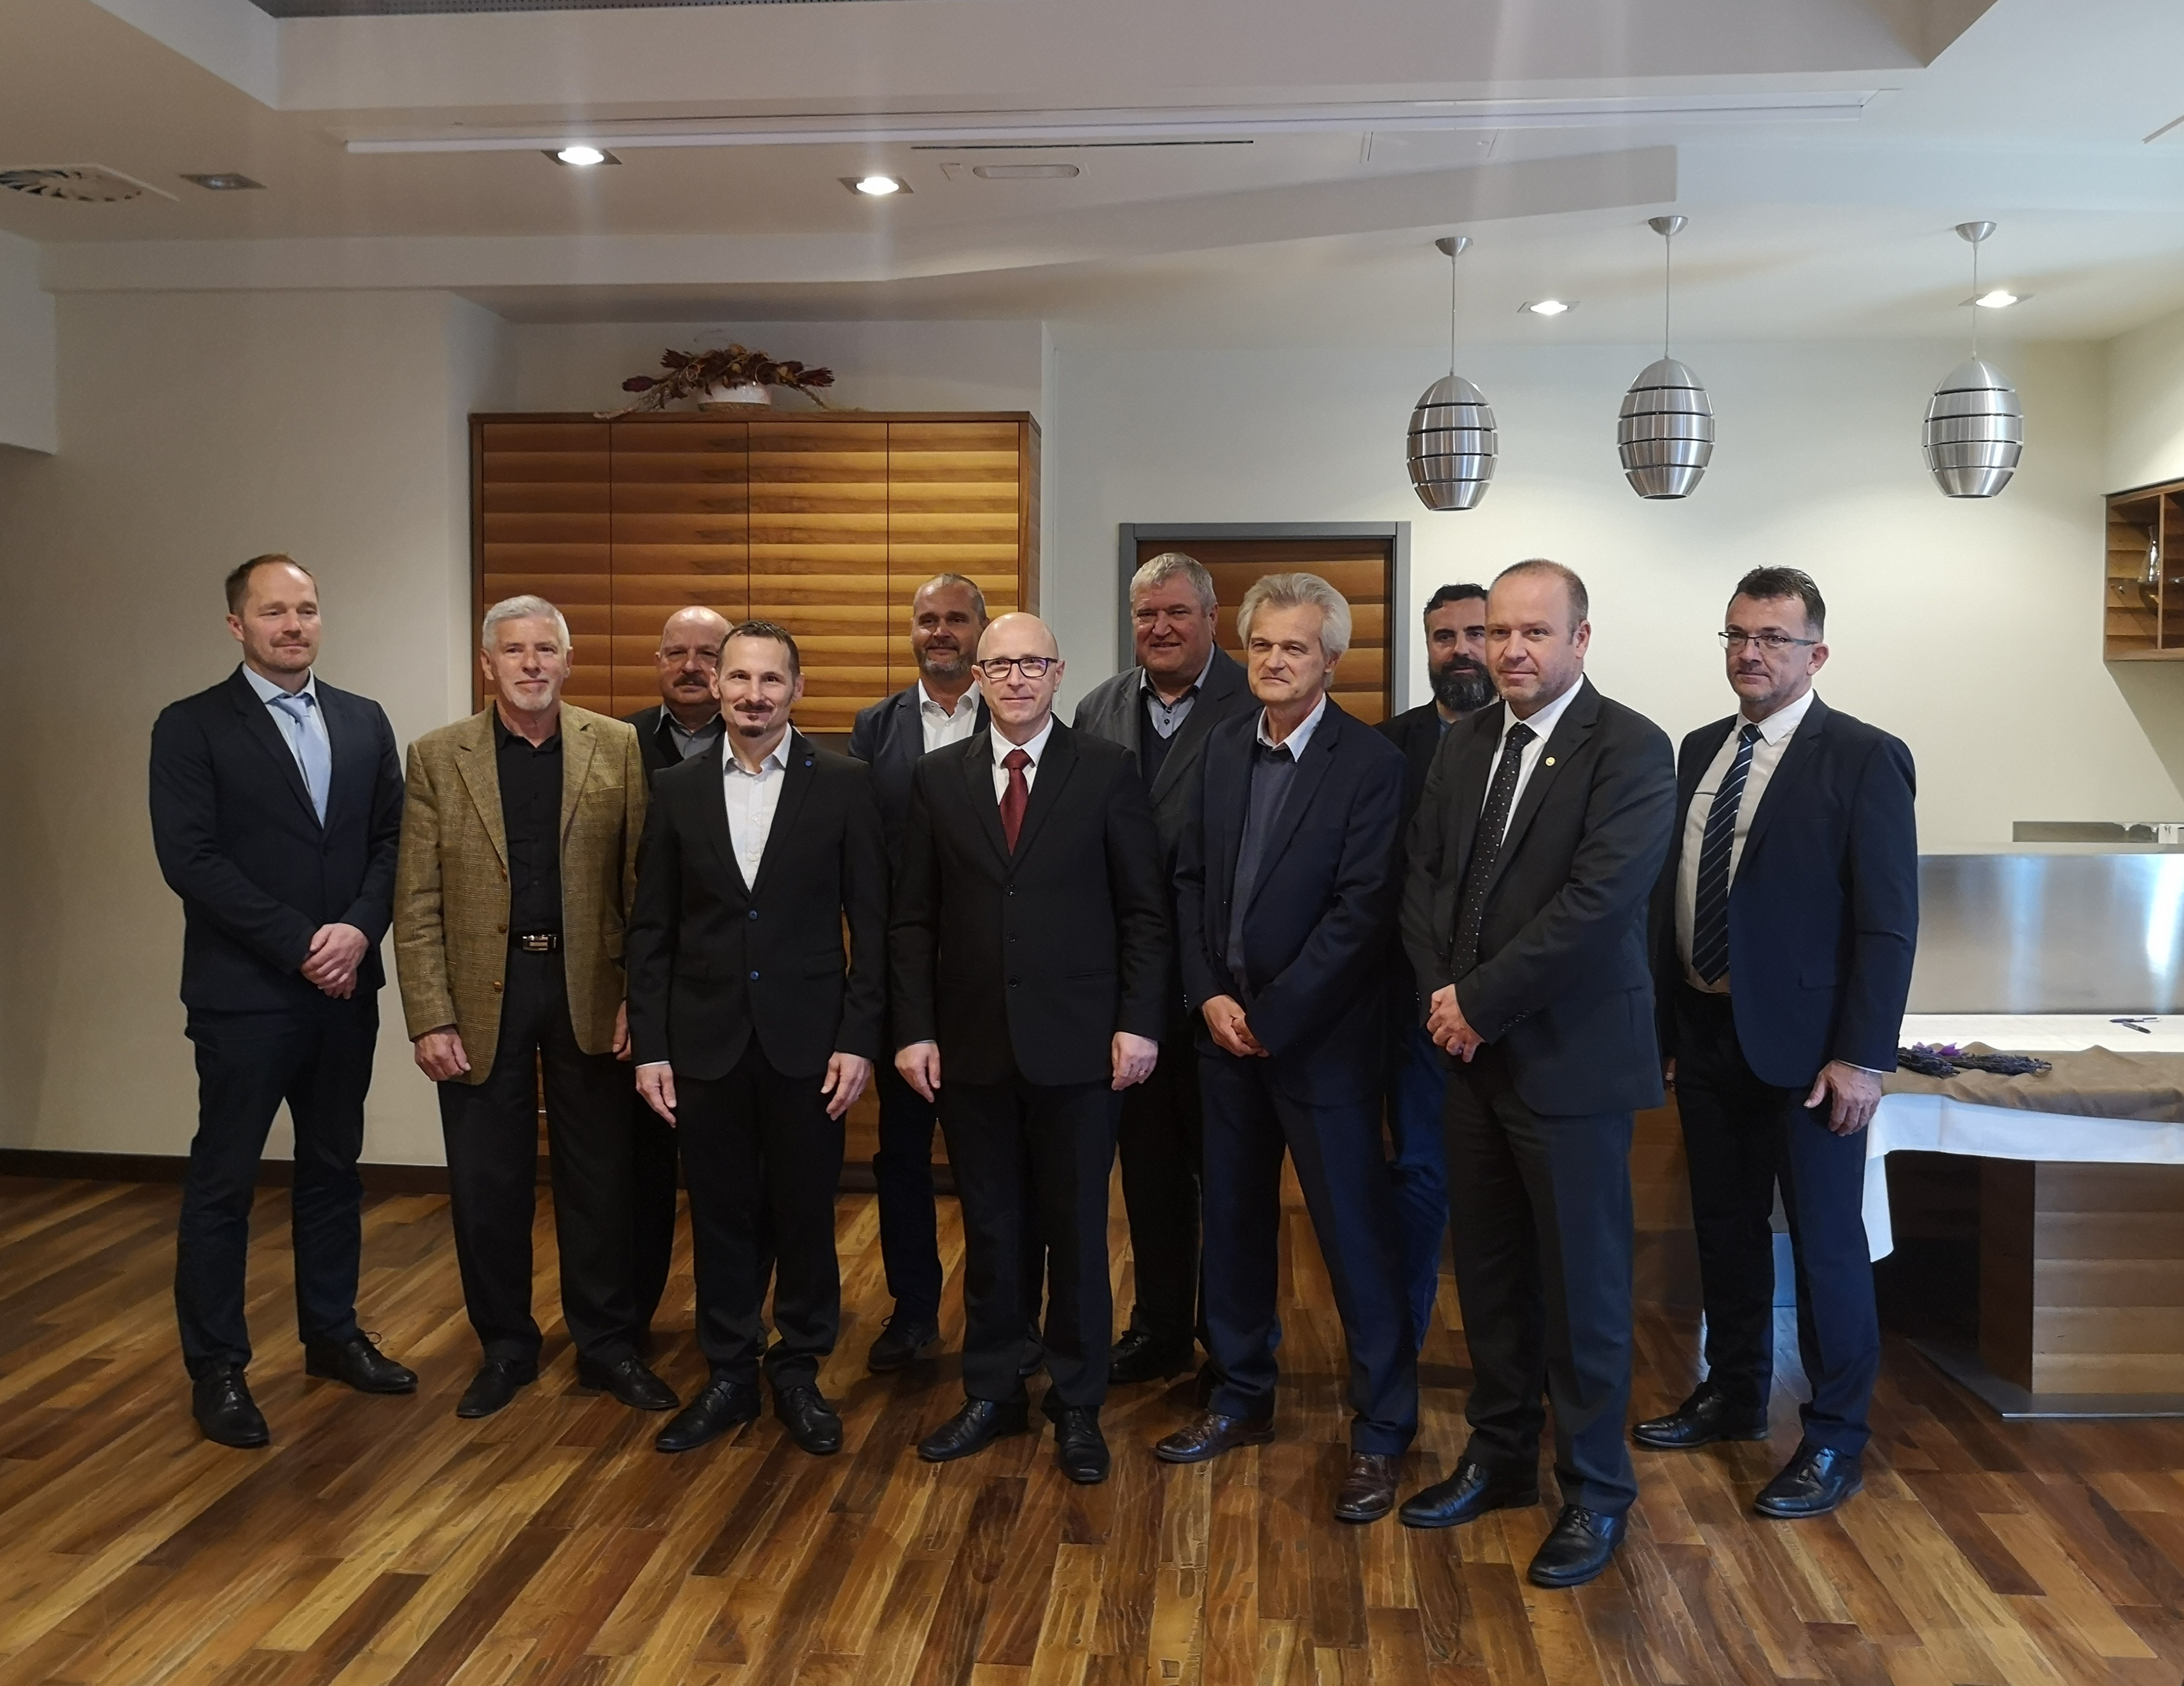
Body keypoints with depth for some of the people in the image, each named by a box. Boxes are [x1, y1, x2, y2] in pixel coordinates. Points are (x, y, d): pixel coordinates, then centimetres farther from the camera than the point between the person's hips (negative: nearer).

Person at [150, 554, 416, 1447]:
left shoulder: (364, 721, 9)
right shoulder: (191, 727, -5)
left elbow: (392, 839, 6)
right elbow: (189, 858, -13)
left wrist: (359, 929, -12)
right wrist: (301, 945, -17)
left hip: (345, 988, 5)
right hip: (244, 993, -5)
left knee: (334, 1166, 15)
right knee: (222, 1179, 4)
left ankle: (331, 1333, 29)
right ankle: (216, 1367, 15)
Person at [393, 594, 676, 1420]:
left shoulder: (617, 748, 1)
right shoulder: (437, 757, 1)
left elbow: (642, 882, -1)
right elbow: (417, 902, -1)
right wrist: (430, 1019, -8)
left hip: (589, 988, 0)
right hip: (482, 992, 0)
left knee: (600, 1178, 9)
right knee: (486, 1185, 8)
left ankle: (607, 1344, 24)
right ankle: (505, 1346, 26)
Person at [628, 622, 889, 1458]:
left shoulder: (843, 783, -3)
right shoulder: (677, 789, 4)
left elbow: (871, 921, -3)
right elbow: (651, 930, 5)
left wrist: (858, 1038, -8)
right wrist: (649, 1046, 1)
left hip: (805, 1038, -2)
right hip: (707, 1039, 2)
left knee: (805, 1213, 9)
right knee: (721, 1215, 10)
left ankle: (799, 1373, 25)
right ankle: (729, 1375, 25)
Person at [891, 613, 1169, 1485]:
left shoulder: (1107, 770, -1)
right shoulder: (938, 777, 5)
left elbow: (1145, 911, -2)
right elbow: (913, 919, 5)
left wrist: (1139, 1022, -8)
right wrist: (915, 1030, -1)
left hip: (1076, 1043, -2)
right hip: (972, 1044, 2)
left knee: (1076, 1228, 8)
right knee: (990, 1228, 12)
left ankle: (1077, 1405, 22)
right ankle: (992, 1393, 26)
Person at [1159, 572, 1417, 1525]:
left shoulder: (1371, 765, -12)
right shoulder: (1223, 749, 7)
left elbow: (1361, 910, -16)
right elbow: (1191, 879, 8)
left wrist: (1268, 1017, -15)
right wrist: (1210, 996, -4)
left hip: (1320, 1036, -6)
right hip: (1225, 1028, 6)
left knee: (1356, 1234, 1)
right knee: (1233, 1221, 15)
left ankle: (1381, 1433, 15)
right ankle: (1240, 1399, 32)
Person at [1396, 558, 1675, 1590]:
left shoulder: (1629, 749, -11)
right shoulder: (1465, 743, 10)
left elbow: (1597, 899, -21)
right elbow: (1424, 873, 10)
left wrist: (1479, 1001, -17)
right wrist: (1439, 992, -6)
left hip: (1570, 1056, -6)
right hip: (1472, 1048, 6)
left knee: (1581, 1280, 6)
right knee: (1487, 1267, 15)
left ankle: (1594, 1491, 22)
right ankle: (1499, 1456, 32)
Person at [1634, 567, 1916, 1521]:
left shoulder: (1863, 759, -9)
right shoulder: (1700, 752, 9)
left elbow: (1889, 922, -12)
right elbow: (1677, 894, 10)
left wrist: (1863, 1057, -16)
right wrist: (1666, 1022, 8)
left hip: (1804, 1043, -6)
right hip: (1707, 1032, 6)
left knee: (1825, 1242, 5)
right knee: (1724, 1227, 17)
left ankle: (1834, 1439, 19)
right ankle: (1733, 1397, 34)